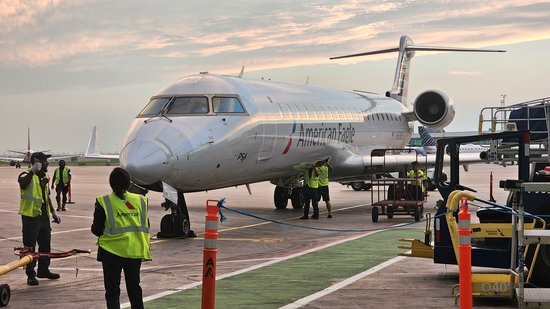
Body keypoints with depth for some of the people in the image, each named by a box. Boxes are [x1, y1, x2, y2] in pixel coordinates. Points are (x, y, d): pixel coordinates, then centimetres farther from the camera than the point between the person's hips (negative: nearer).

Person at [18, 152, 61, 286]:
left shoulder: (44, 177, 14)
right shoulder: (27, 175, -11)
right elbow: (23, 184, -36)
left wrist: (53, 212, 23)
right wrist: (33, 171, -42)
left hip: (44, 215, 8)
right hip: (30, 216, -8)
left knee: (45, 244, 16)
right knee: (30, 246, -3)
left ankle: (43, 270, 29)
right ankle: (30, 275, 2)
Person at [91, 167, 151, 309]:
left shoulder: (103, 202, -11)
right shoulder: (140, 201, 1)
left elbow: (96, 230, -7)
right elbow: (145, 227, 5)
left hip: (112, 251, -3)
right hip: (135, 250, 3)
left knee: (112, 289, 4)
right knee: (134, 287, 17)